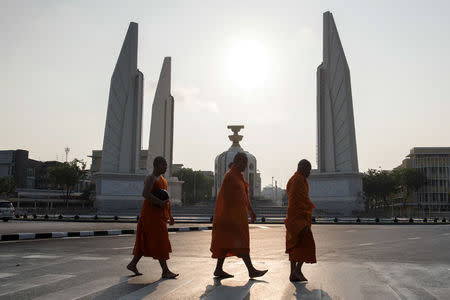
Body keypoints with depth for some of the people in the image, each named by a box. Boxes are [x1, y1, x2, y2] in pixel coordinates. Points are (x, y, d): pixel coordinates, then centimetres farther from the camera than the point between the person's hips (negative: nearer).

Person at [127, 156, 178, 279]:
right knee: (159, 241, -8)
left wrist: (170, 215, 17)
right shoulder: (150, 178, -13)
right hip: (151, 212, -10)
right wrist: (160, 202, -25)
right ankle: (165, 271, -4)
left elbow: (165, 197, 19)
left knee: (147, 241, 13)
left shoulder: (161, 179, 16)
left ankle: (132, 264, 24)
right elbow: (145, 194, -29)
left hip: (159, 213, 10)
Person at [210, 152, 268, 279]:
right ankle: (251, 270, -5)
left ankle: (219, 269, 15)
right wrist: (229, 215, -21)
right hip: (232, 213, -10)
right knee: (241, 241, -8)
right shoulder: (230, 176, -12)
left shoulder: (238, 176, 18)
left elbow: (244, 195, 23)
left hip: (239, 213, 10)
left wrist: (250, 211, 23)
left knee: (227, 242, 10)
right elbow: (226, 196, -18)